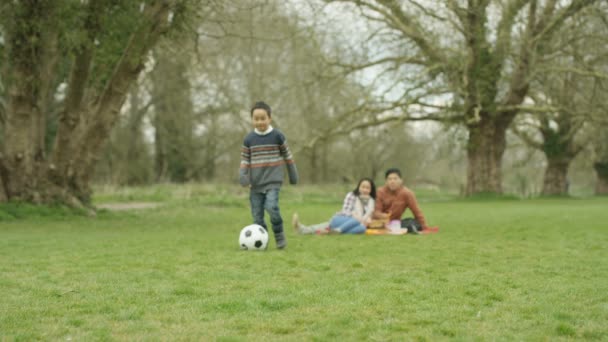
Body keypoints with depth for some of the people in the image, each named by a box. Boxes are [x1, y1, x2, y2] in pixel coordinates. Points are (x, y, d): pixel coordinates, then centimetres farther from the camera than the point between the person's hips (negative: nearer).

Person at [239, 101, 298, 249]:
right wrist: (243, 177, -7)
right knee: (257, 214, 0)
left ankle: (279, 235, -4)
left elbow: (288, 157, 9)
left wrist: (293, 176, 12)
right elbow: (245, 160, 9)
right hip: (256, 183, 3)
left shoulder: (278, 136, 0)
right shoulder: (248, 139, 4)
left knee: (271, 206, -23)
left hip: (273, 181, -3)